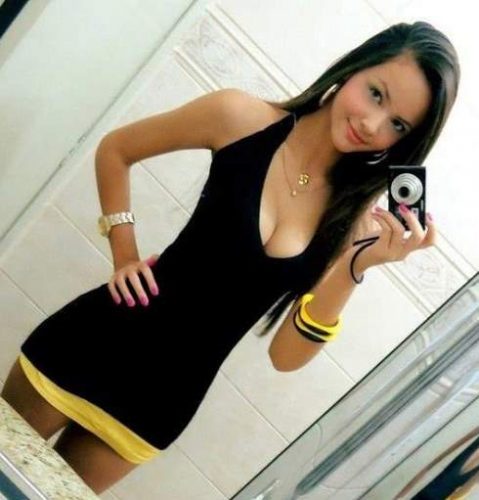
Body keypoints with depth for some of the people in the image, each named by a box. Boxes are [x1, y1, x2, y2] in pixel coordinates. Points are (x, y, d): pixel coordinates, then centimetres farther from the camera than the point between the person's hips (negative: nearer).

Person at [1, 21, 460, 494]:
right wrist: (124, 256, -4)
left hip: (166, 399, 2)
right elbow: (115, 150, 3)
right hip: (98, 341, -2)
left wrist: (357, 267, -23)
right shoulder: (244, 117, -12)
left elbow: (286, 356, -10)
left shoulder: (356, 215, -6)